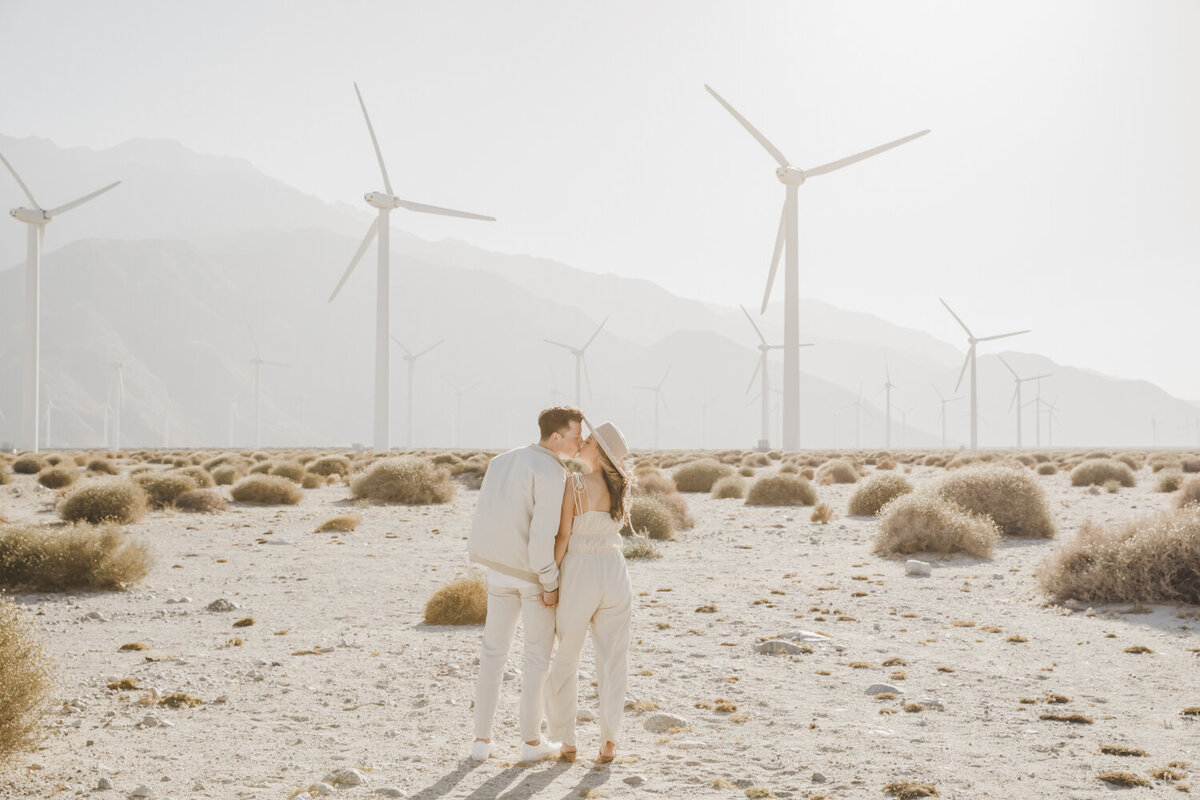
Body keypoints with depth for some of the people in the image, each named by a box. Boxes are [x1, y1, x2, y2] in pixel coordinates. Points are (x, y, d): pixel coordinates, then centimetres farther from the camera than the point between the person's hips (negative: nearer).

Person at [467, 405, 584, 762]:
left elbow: (485, 519, 6)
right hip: (536, 573, -6)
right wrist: (550, 584, -16)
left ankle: (482, 739, 14)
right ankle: (531, 740, 16)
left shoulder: (501, 461, 6)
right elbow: (543, 532, -23)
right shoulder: (552, 473, -18)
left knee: (493, 653, 13)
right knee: (538, 655, 9)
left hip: (499, 570, 6)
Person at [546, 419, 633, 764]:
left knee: (565, 661, 12)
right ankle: (609, 743, 4)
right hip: (615, 573, 4)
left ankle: (567, 742, 13)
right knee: (611, 661, 9)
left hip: (579, 577, -4)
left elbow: (563, 536, -13)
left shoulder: (574, 482, -13)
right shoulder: (621, 486, 4)